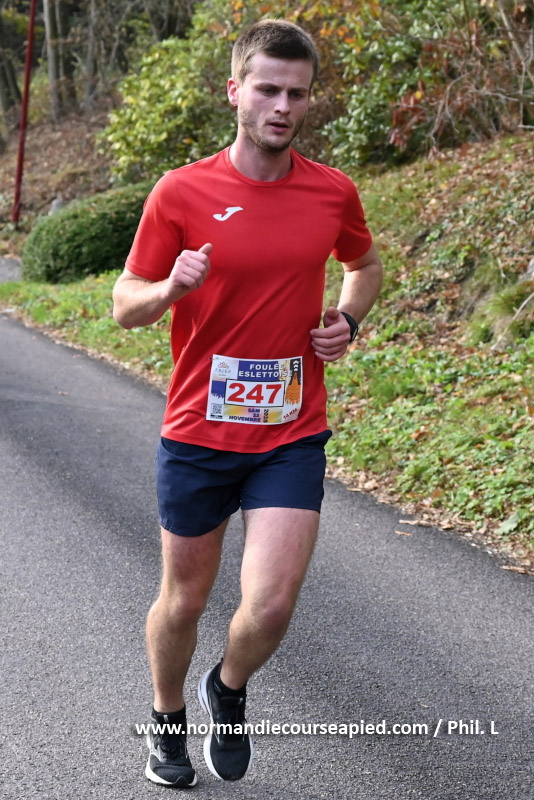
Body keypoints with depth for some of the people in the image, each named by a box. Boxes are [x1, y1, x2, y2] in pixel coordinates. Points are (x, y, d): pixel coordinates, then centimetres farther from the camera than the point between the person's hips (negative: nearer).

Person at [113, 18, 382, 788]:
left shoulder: (334, 192, 1)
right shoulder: (181, 192, -7)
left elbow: (365, 265, 21)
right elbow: (125, 303, 0)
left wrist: (346, 320, 1)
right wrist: (171, 288, -22)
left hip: (292, 435, 1)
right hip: (198, 432, -1)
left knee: (271, 605, -10)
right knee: (183, 602, 13)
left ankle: (229, 691, 25)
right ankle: (168, 719, 42)